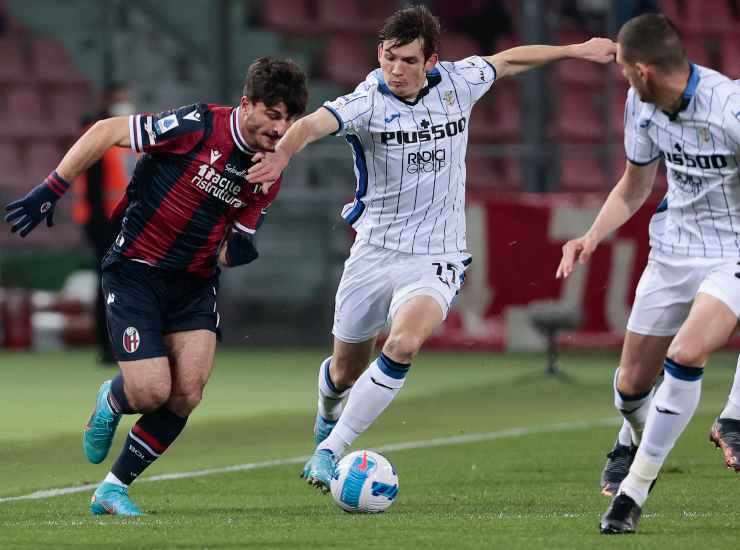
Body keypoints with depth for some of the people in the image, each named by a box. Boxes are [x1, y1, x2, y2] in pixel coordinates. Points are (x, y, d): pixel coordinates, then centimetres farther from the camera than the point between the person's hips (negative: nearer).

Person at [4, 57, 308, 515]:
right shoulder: (199, 126, -17)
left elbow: (234, 245, 10)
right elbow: (105, 132, -12)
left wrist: (236, 250, -15)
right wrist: (51, 190, -15)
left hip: (194, 284, 5)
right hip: (136, 271, -5)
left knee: (187, 394, -11)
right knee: (152, 392, -15)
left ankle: (115, 488, 8)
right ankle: (112, 402, 24)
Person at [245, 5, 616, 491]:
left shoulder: (455, 83, -3)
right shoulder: (366, 103, -15)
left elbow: (508, 61, 17)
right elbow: (315, 123, -35)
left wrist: (576, 50, 25)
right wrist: (283, 153, -56)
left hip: (437, 258, 1)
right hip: (375, 252, -1)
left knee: (405, 344, -27)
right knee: (346, 370, 12)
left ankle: (330, 450, -18)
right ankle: (328, 414, 51)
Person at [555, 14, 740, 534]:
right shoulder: (641, 104, -2)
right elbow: (635, 186, 14)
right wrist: (594, 235, -1)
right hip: (674, 250, 6)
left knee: (685, 355, -27)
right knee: (632, 382, 8)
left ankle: (634, 491, -14)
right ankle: (637, 449, 43)